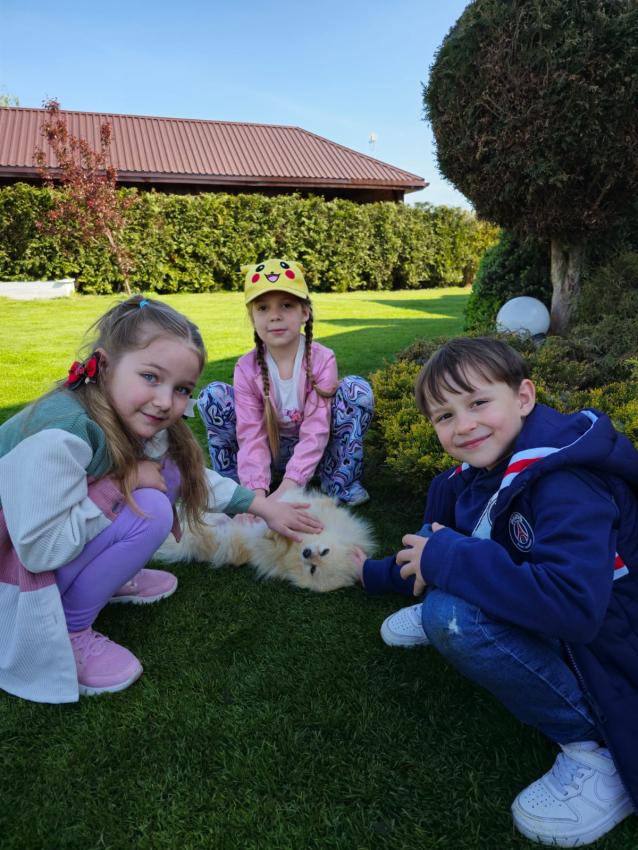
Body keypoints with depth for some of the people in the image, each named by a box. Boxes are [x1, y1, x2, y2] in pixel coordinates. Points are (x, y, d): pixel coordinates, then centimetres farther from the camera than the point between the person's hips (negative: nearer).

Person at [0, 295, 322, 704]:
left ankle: (108, 579, 8)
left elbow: (195, 477, 7)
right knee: (148, 511, -25)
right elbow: (39, 549, -31)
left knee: (164, 469, -3)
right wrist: (125, 484, -27)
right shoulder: (60, 433, -33)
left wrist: (263, 505, 4)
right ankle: (66, 631, -8)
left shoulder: (131, 420, -7)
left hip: (60, 553, 8)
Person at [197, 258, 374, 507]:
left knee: (357, 388, -25)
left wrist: (286, 489, -37)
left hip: (313, 452, -1)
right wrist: (257, 494, -37)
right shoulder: (246, 368, -16)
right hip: (270, 450, 1)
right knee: (213, 395, -21)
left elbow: (315, 432, -25)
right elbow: (252, 436, -22)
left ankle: (340, 483, -12)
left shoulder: (322, 359, -20)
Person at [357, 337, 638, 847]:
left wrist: (447, 558, -34)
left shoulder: (566, 486, -30)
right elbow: (436, 541, 14)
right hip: (540, 613, 8)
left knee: (455, 616, -33)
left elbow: (572, 606, -43)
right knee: (447, 497, 5)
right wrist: (376, 575, 22)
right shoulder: (482, 471, -3)